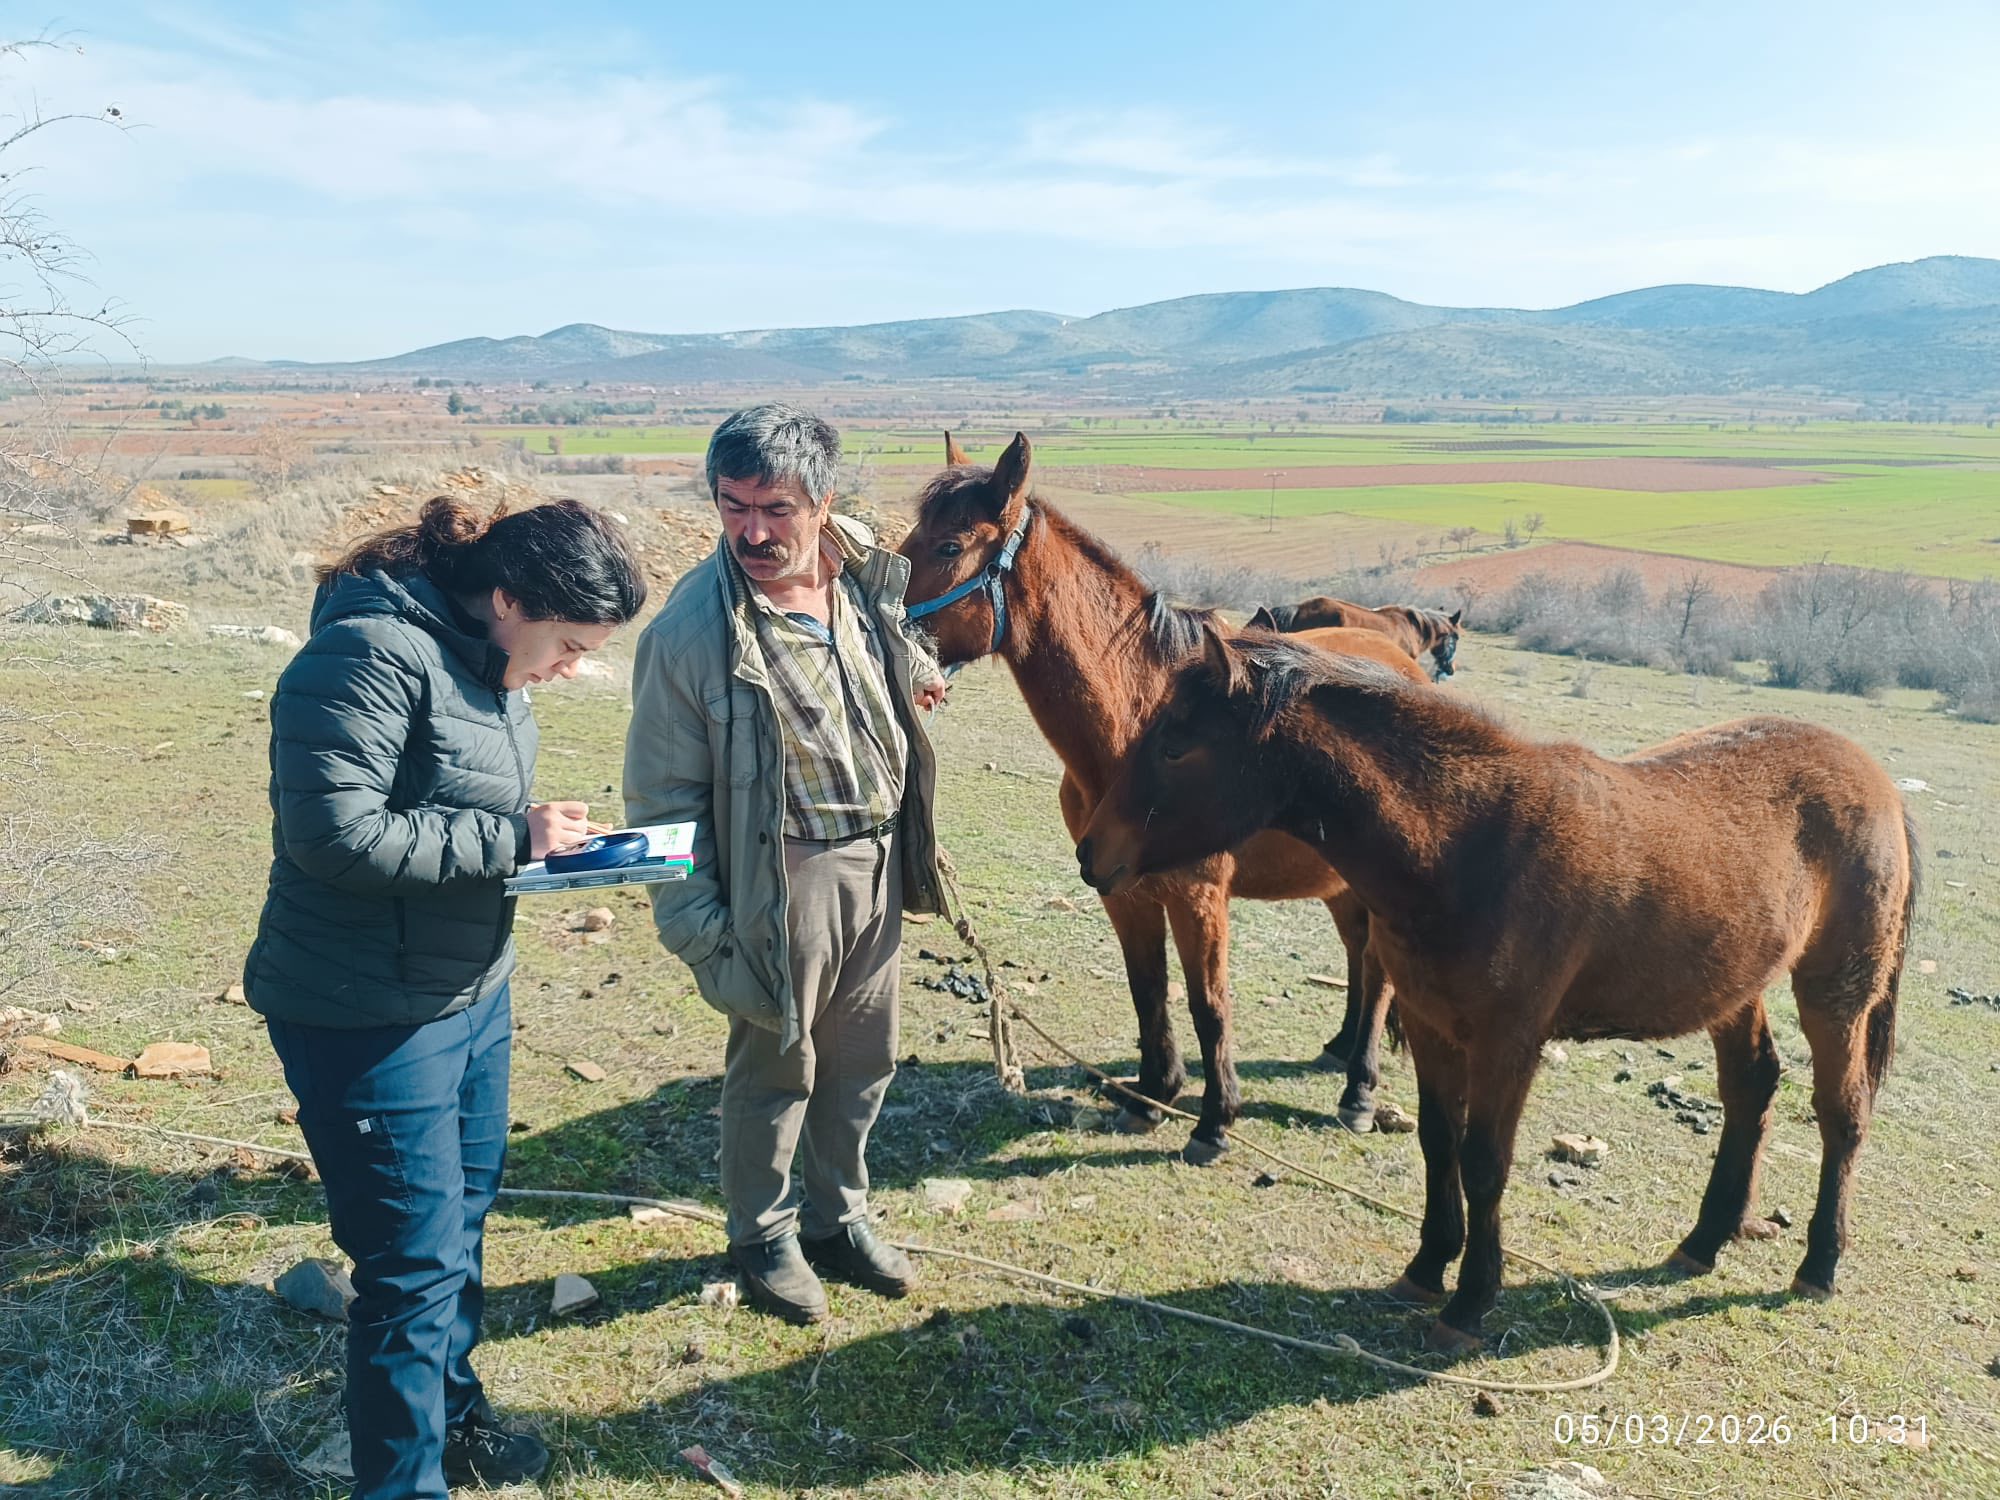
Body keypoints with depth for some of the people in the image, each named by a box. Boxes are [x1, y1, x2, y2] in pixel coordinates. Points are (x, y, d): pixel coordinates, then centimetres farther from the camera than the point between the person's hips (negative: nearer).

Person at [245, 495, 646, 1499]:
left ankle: (450, 1409, 45)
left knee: (464, 1216, 23)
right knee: (415, 1263, 3)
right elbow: (335, 832, -28)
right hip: (369, 1016, -9)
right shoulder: (374, 652, -24)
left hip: (472, 991, 9)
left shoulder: (482, 657, 5)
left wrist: (545, 838, -4)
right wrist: (511, 837, -23)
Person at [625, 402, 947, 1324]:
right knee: (774, 1067, 12)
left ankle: (837, 1216, 41)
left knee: (862, 1061, 19)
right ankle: (762, 1235, 36)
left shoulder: (872, 575, -2)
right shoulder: (692, 629, -18)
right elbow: (662, 793, -13)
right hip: (783, 876, -5)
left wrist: (919, 675, 6)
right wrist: (696, 924, -15)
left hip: (881, 858, 6)